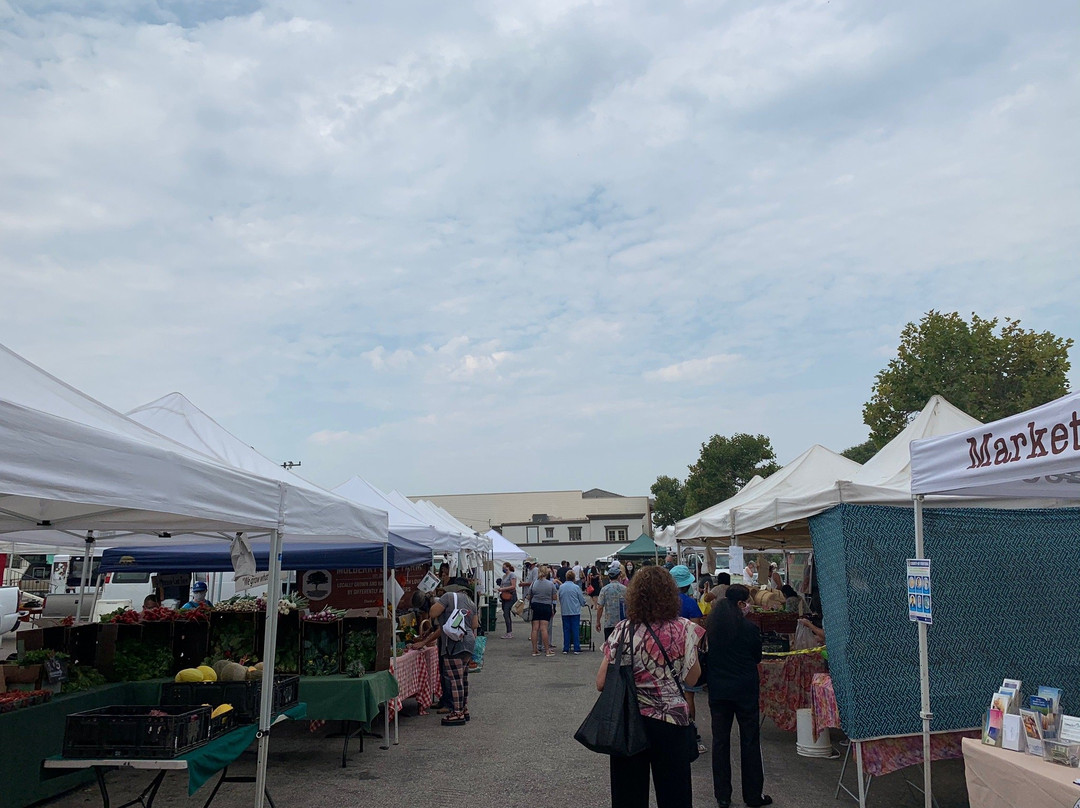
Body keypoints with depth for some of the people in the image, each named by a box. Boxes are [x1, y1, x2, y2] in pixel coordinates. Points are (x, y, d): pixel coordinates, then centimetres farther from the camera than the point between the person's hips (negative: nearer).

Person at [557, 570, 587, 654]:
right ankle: (576, 649, 2)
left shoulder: (561, 587, 2)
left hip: (564, 612, 3)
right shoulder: (576, 587, -8)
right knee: (576, 630, 2)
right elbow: (582, 601, 0)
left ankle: (566, 649, 9)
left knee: (566, 630, 8)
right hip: (575, 611, -3)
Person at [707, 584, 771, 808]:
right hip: (745, 690, -3)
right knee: (750, 741, 9)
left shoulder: (711, 627, -2)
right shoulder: (749, 628, -13)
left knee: (720, 741, 10)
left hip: (718, 690, 3)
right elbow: (758, 657, 1)